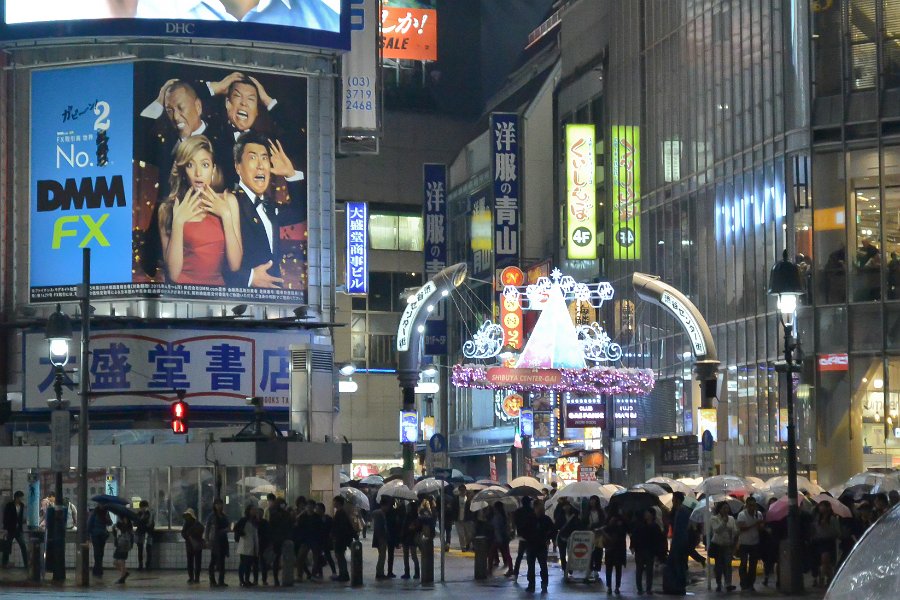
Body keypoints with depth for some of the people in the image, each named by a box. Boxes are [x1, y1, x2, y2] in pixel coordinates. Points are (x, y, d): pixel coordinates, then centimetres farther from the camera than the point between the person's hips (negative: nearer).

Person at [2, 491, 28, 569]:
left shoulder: (22, 505, 4)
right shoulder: (9, 505, -9)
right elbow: (5, 518, -10)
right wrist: (5, 529, -14)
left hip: (19, 530, 4)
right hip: (10, 530, -4)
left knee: (23, 547, 1)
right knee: (7, 548, 4)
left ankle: (26, 564, 5)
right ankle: (5, 564, 15)